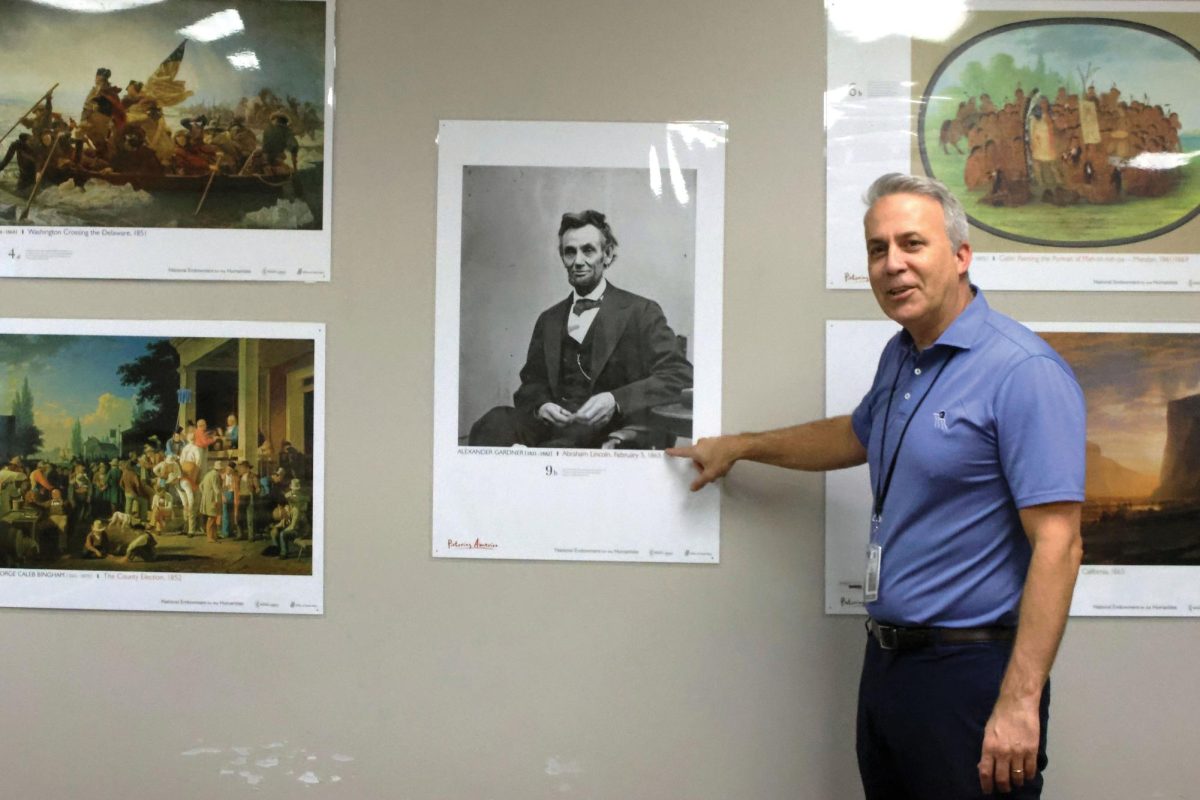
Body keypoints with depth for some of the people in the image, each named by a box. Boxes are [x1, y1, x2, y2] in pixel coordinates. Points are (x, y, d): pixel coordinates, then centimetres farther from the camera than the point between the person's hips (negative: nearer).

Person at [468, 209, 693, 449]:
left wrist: (616, 401, -22)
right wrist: (539, 406, -3)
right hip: (552, 423, 4)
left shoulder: (641, 312, 4)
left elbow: (680, 376, -6)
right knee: (494, 423, -28)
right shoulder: (548, 320, 22)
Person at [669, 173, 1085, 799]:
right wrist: (739, 446, 35)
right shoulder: (899, 357, 9)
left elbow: (1056, 545, -21)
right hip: (886, 658, 8)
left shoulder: (1024, 372, -17)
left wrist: (1020, 702, -24)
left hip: (969, 671, -8)